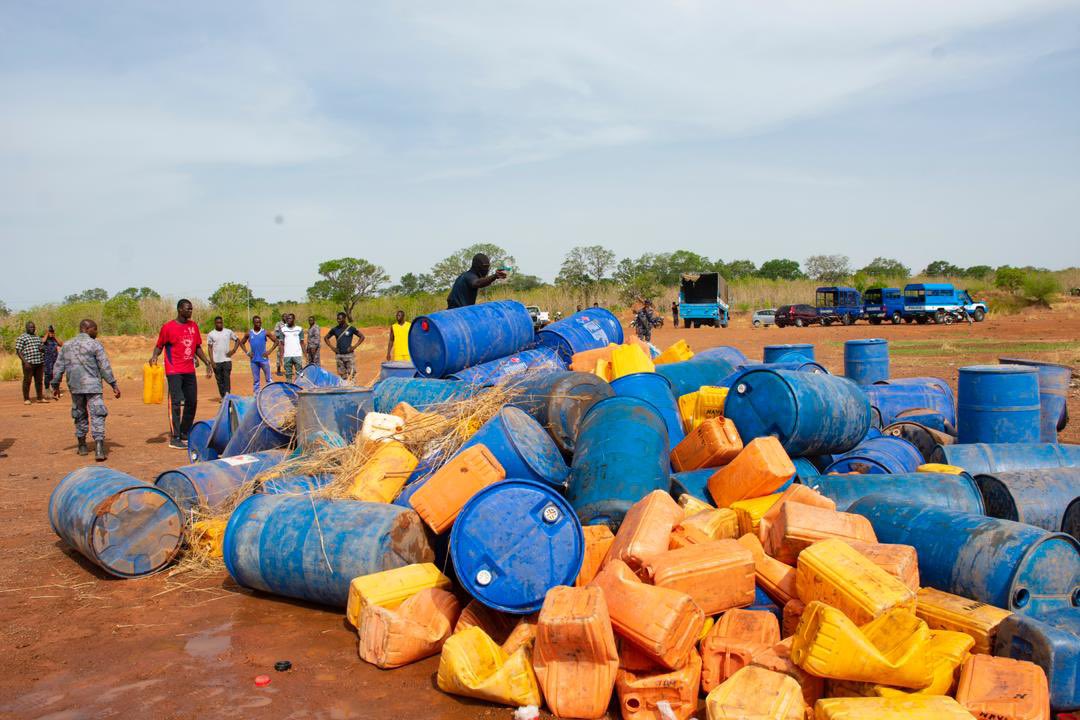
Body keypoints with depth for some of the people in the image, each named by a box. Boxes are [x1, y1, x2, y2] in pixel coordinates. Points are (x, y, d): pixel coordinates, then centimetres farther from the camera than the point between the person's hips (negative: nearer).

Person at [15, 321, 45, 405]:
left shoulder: (38, 337, 19)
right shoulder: (21, 338, -1)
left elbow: (42, 348, 25)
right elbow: (18, 351, -7)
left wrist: (42, 349, -1)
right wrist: (25, 362, -17)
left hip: (39, 362, 6)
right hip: (29, 363, -6)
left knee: (39, 380, 8)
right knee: (27, 381, -2)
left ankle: (40, 398, 14)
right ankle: (26, 399, 3)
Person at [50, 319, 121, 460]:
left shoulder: (66, 346, 11)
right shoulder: (94, 344, -5)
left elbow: (58, 367, 12)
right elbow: (105, 367, -8)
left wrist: (56, 386, 20)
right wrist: (114, 385, -5)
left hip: (75, 386, 5)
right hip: (92, 386, -5)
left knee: (80, 415, 19)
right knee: (97, 416, -7)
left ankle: (82, 446, 27)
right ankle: (99, 450, -18)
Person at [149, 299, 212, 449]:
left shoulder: (193, 326, 11)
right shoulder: (168, 327, -5)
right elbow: (159, 346, 0)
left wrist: (207, 363, 14)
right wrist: (154, 356, -19)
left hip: (190, 371, 6)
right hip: (174, 371, -6)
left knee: (192, 402, 9)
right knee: (176, 403, -8)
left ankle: (185, 434, 23)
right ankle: (174, 438, -5)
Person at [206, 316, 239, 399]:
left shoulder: (228, 332, 4)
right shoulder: (211, 334, 3)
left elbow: (237, 340, 15)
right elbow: (210, 348, 2)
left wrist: (233, 350, 0)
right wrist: (212, 361, -6)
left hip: (227, 359, -1)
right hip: (216, 361, 1)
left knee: (227, 378, -10)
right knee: (219, 380, 6)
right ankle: (223, 397, 13)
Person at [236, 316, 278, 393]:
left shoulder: (265, 332, -1)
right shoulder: (249, 333, 4)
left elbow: (276, 342, 3)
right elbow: (241, 343, 18)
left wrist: (269, 351, -6)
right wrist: (247, 352, 4)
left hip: (264, 359, -2)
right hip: (254, 360, 2)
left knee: (268, 379, 0)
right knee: (255, 380, 7)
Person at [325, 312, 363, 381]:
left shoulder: (351, 329, -2)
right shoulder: (335, 329, 5)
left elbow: (362, 336, 4)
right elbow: (326, 338, 18)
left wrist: (354, 346, -5)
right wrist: (332, 348, 6)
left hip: (349, 354, -2)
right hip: (339, 355, 3)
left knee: (351, 373, -8)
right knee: (342, 374, 5)